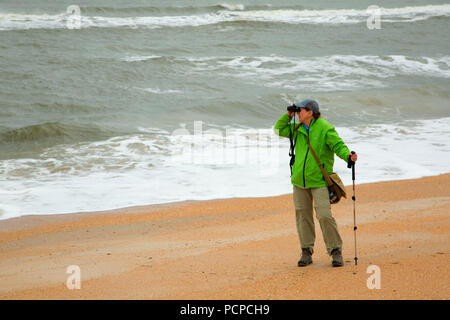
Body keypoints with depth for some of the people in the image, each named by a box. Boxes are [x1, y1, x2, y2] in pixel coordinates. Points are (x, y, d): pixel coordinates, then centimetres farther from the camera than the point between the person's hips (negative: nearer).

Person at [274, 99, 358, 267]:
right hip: (299, 180, 6)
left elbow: (338, 145, -16)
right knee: (303, 215, 8)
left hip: (319, 181, -6)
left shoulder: (325, 128, -10)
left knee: (324, 216, -13)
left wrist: (348, 156, -36)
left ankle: (336, 251, -2)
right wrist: (288, 115, 6)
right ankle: (307, 252, 16)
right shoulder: (298, 129, 10)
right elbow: (278, 130, 20)